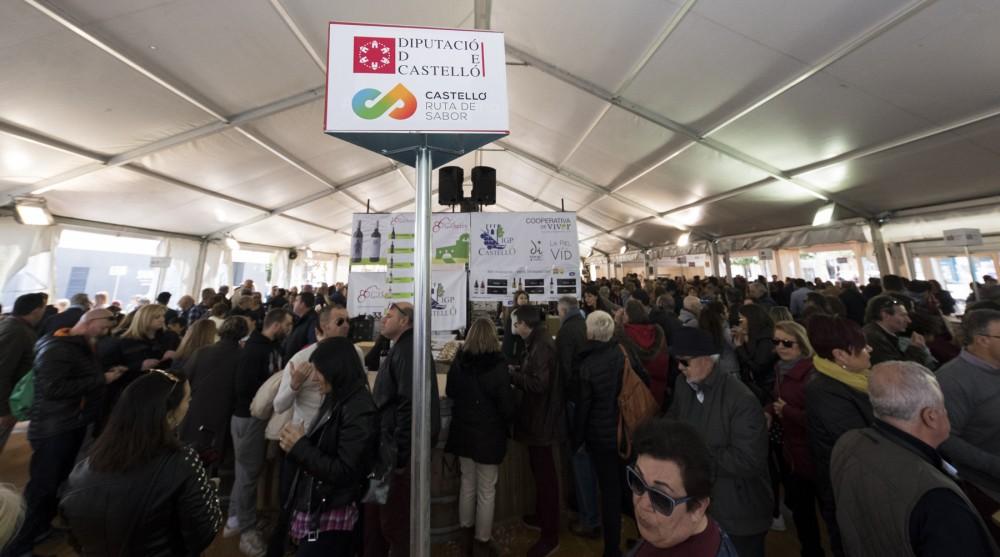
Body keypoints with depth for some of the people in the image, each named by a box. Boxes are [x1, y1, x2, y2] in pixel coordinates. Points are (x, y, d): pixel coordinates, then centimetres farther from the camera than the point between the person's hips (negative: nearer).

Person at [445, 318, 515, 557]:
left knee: (467, 484, 23)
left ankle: (466, 535, 41)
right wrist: (506, 421, 3)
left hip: (463, 431, 5)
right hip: (489, 434, -5)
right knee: (486, 491, 14)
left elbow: (450, 392, 8)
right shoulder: (497, 365, -22)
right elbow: (507, 406, -18)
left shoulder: (459, 360, -7)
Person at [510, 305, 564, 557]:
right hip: (538, 416, 10)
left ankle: (550, 535, 23)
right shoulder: (537, 343, 7)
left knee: (545, 474, 6)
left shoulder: (542, 346, -24)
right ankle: (541, 516, 43)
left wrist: (512, 375, -19)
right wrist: (516, 372, 2)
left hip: (542, 419, -10)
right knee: (539, 470, 24)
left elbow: (538, 383, -30)